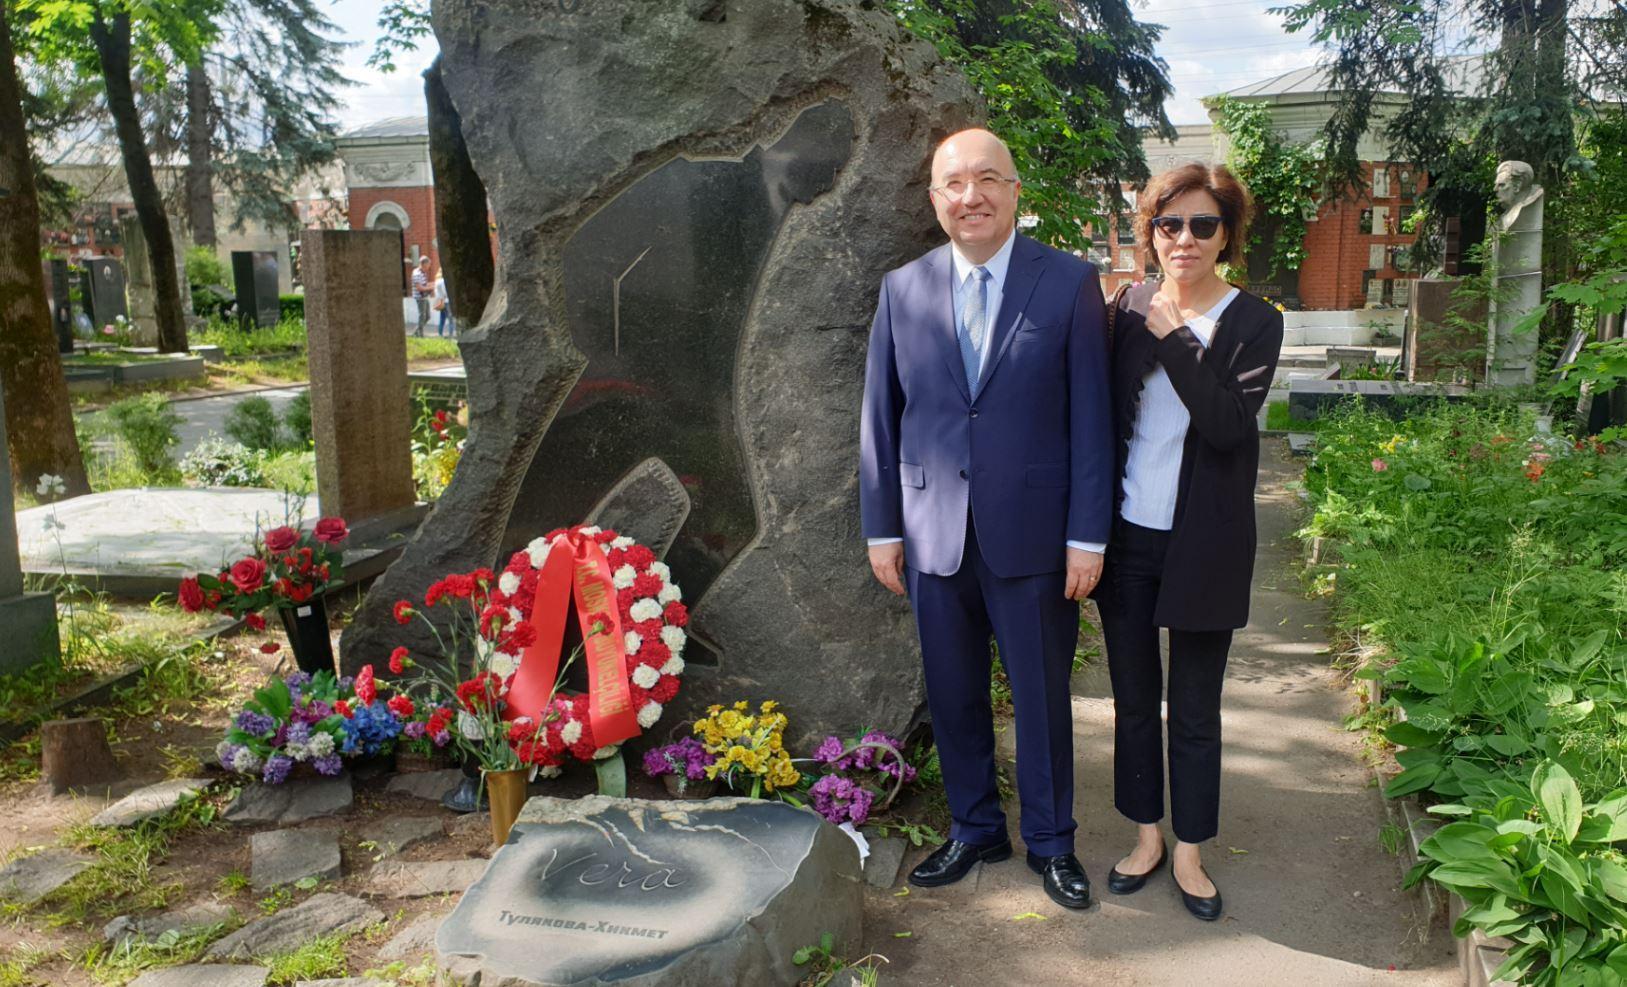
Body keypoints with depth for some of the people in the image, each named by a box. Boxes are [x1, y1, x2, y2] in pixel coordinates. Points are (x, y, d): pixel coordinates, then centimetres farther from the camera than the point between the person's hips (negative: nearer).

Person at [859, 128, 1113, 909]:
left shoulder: (1070, 283, -4)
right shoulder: (902, 289, 3)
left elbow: (1091, 415, -5)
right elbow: (879, 417, 5)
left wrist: (1088, 534, -7)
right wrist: (881, 527, 4)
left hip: (1032, 535, -2)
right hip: (934, 535, 3)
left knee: (1042, 697, 11)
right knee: (953, 696, 14)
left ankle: (1050, 842, 32)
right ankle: (974, 830, 35)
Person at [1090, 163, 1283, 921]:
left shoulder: (1253, 322, -5)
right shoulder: (1125, 310, 2)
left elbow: (1228, 422, -20)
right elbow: (1102, 418, 5)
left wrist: (1173, 336, -23)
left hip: (1204, 545, -2)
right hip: (1127, 538, 2)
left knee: (1195, 709, 10)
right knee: (1134, 698, 14)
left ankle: (1189, 852, 27)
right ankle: (1147, 835, 32)